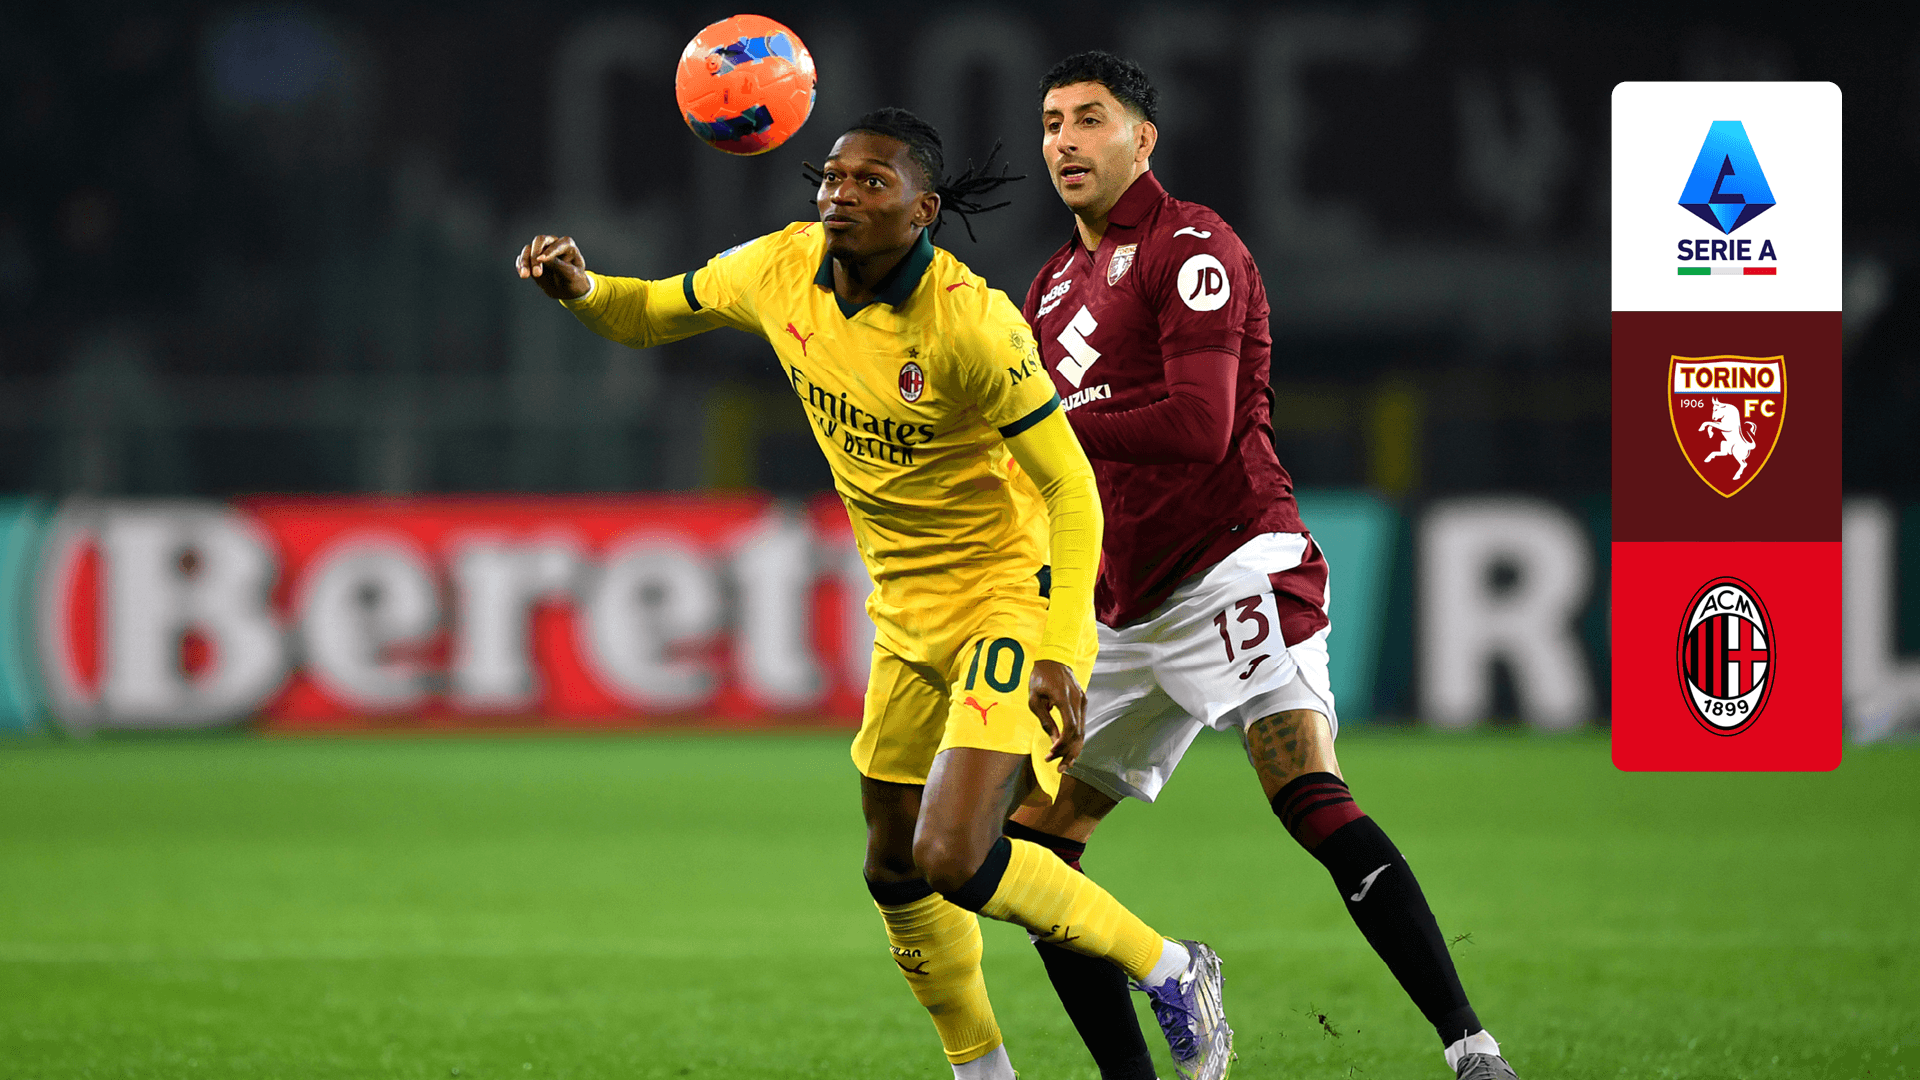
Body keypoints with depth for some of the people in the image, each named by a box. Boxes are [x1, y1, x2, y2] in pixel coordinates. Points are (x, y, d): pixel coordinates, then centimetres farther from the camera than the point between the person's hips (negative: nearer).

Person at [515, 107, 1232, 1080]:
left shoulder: (970, 322, -25)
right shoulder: (783, 271, -6)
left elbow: (1071, 489, -21)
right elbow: (650, 315, 10)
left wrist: (1058, 656, -28)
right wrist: (581, 288, -13)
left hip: (1013, 597, -8)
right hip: (908, 615, 8)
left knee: (953, 858, -21)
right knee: (895, 872, 13)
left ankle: (1169, 971, 0)